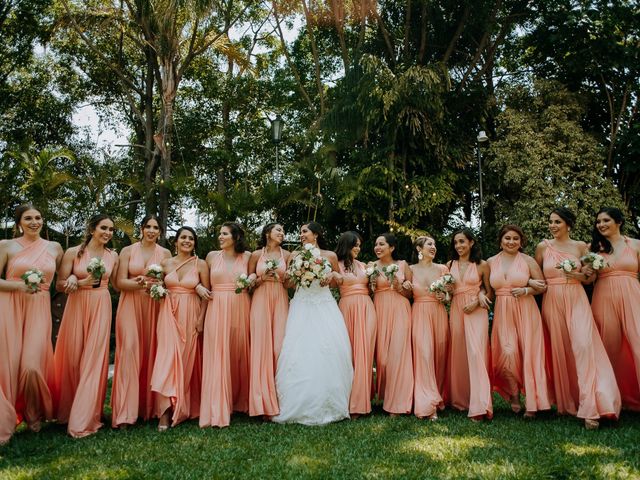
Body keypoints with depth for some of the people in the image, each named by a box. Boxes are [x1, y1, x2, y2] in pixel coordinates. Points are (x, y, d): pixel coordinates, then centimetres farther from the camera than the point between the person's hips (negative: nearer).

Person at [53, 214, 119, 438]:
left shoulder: (113, 256, 6)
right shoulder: (73, 252, -2)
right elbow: (60, 285, -2)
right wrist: (82, 283, -15)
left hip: (101, 308, 1)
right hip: (77, 307, -1)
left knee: (94, 359, -2)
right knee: (73, 358, 6)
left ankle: (84, 418, 6)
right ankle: (68, 409, 28)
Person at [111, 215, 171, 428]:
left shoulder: (165, 253, 7)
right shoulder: (127, 251, 4)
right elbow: (119, 282, -2)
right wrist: (139, 284, -19)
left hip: (154, 307, 1)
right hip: (130, 306, -1)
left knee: (151, 353, 1)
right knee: (129, 351, -11)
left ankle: (148, 406, 13)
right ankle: (125, 411, -8)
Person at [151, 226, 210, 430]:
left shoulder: (201, 264, 1)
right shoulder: (165, 263, 6)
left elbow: (206, 294, 1)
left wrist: (201, 318, -4)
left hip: (191, 315, -1)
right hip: (169, 313, 1)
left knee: (185, 358, 3)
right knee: (167, 356, -9)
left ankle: (182, 406, 18)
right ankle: (165, 411, -7)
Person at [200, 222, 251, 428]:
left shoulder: (247, 257, 6)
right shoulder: (212, 256, 8)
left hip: (240, 310, 0)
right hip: (217, 309, 0)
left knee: (239, 354, 7)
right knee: (217, 357, -3)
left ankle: (240, 401, 24)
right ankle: (217, 410, 2)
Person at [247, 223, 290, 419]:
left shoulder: (287, 255, 10)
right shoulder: (256, 255, 8)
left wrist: (281, 277, -8)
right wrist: (262, 278, -7)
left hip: (280, 302, 1)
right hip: (260, 301, -1)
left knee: (279, 347, -6)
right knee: (261, 347, -7)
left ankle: (279, 400, 4)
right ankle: (264, 403, 0)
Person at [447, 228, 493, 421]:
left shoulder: (482, 265, 1)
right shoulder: (450, 265, 10)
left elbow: (490, 292, 5)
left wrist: (477, 301, -11)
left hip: (477, 312, -4)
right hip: (456, 311, 4)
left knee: (476, 353, -13)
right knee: (458, 354, 7)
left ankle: (479, 406, -12)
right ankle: (460, 399, 19)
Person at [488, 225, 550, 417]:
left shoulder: (528, 260, 3)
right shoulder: (491, 262, 6)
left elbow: (543, 286, 7)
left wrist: (526, 290, -14)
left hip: (526, 312, -1)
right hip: (503, 314, 1)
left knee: (528, 354, -1)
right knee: (508, 354, -12)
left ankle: (531, 402, 10)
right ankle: (514, 395, 11)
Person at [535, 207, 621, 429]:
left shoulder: (581, 246, 6)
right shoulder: (543, 246, 5)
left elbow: (590, 277, 8)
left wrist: (577, 275, -10)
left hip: (577, 300, 0)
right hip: (552, 302, 1)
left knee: (584, 345, -15)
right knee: (559, 350, 2)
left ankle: (589, 408, -13)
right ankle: (565, 402, 15)